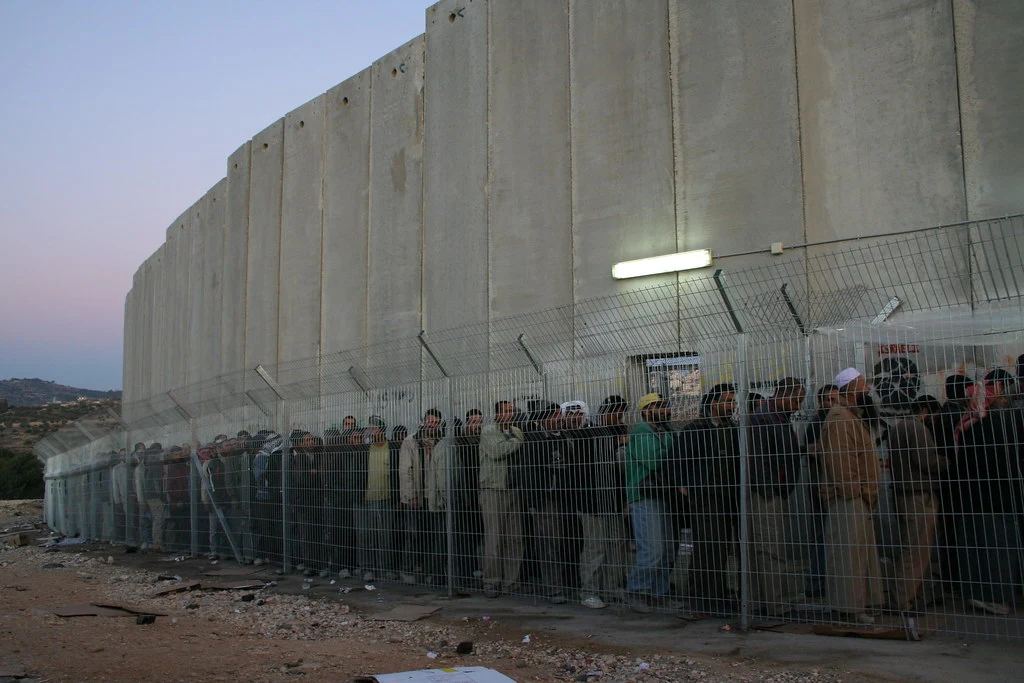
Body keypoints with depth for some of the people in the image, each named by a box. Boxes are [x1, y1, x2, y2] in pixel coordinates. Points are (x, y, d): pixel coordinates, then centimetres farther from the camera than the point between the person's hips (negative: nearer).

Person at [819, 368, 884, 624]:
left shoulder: (855, 417, 21)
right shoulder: (839, 418, -14)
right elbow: (839, 460, -22)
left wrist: (867, 496, 18)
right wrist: (853, 492, -20)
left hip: (859, 497, 11)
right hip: (847, 497, -11)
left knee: (862, 551, 15)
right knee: (849, 552, -7)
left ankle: (863, 603, 23)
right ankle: (850, 607, -3)